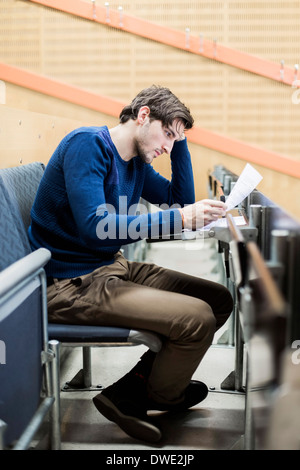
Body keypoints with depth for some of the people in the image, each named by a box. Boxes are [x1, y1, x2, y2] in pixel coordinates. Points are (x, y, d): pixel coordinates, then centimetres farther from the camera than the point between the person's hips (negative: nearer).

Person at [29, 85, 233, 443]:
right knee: (197, 317, -20)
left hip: (112, 268, 10)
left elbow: (181, 199, 16)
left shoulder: (138, 162, 12)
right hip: (71, 285, -10)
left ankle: (139, 383, 6)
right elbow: (95, 228, -27)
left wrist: (180, 140, 8)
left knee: (219, 300, 5)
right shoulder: (87, 144, -15)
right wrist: (181, 218, -30)